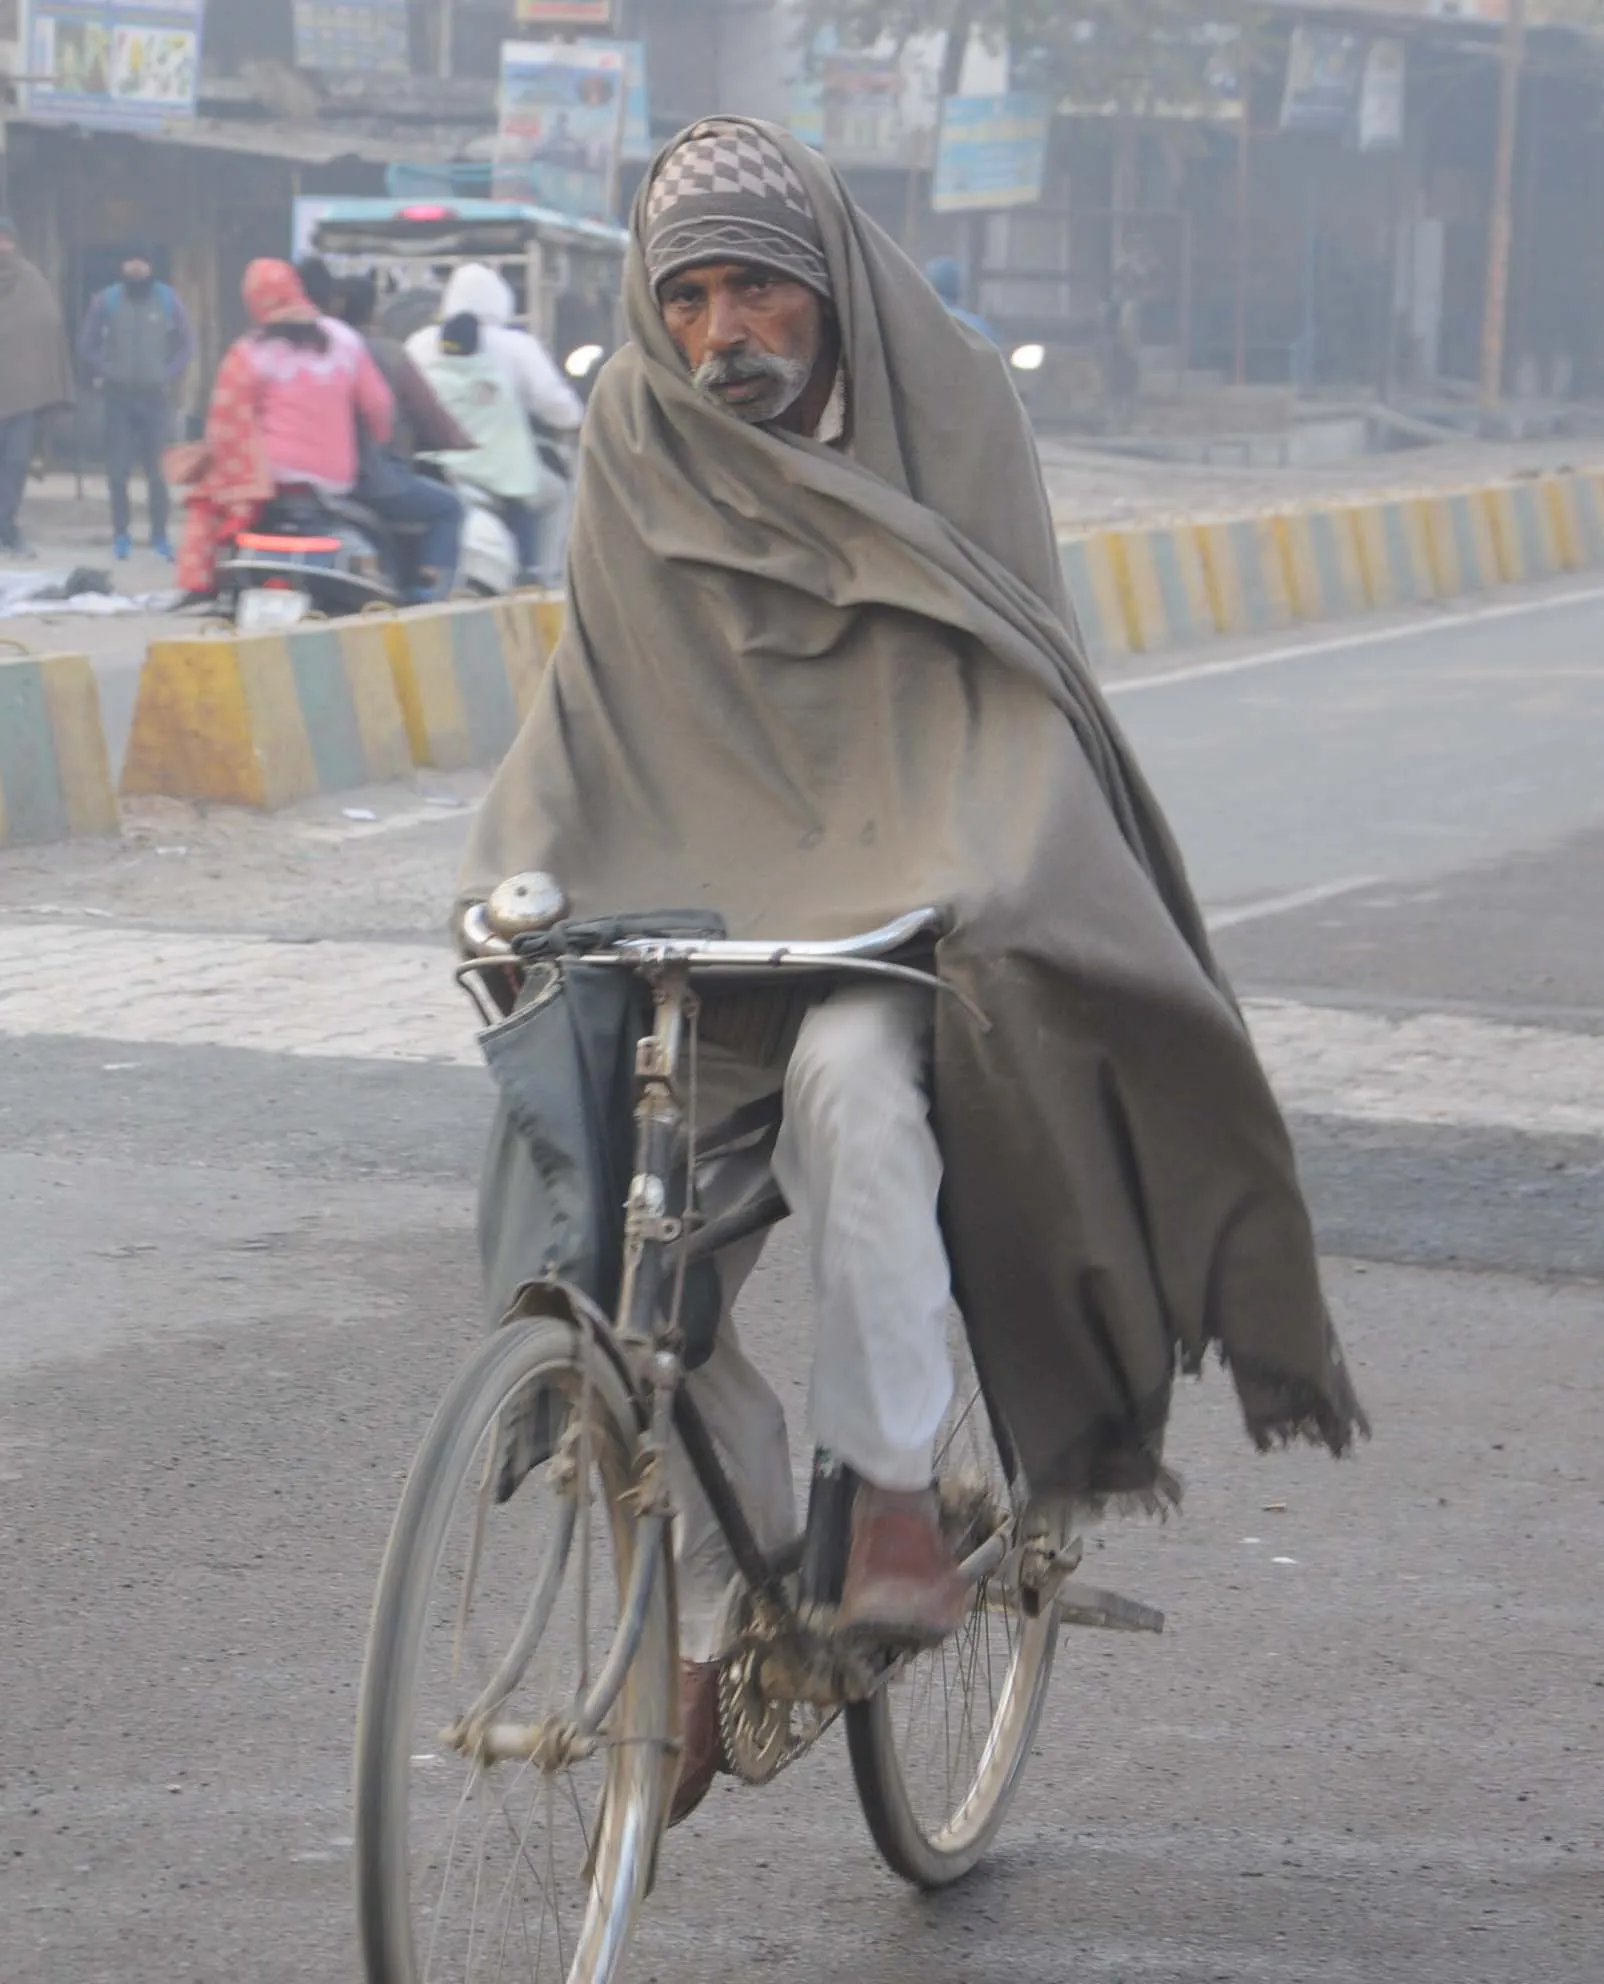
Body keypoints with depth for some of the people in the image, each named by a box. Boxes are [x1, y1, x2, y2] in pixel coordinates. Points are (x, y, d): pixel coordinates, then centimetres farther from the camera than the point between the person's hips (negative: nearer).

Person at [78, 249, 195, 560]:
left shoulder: (168, 300, 2)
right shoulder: (107, 300, 2)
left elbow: (186, 344, 10)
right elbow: (86, 344, 9)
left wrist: (170, 376, 1)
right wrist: (100, 375, 2)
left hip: (156, 397, 0)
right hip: (119, 397, 0)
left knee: (157, 470, -3)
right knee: (118, 469, -3)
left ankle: (160, 536, 4)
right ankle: (120, 534, 6)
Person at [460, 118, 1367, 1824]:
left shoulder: (945, 411, -2)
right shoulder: (637, 439, 4)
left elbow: (1007, 669, -8)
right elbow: (596, 694, 9)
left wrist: (964, 877, -24)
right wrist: (514, 869, -7)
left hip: (898, 907, -3)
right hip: (703, 906, 3)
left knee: (851, 1075, -37)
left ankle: (892, 1489, -27)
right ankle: (722, 1612, 5)